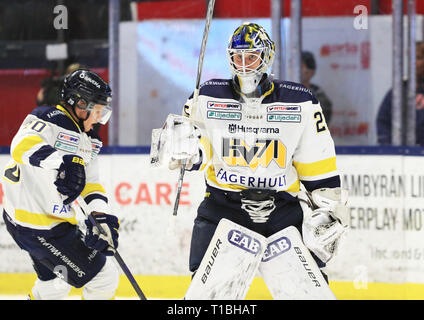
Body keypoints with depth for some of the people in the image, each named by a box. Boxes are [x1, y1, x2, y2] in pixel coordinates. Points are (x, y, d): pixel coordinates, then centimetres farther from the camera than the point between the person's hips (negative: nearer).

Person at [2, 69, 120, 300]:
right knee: (104, 279, -7)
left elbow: (90, 183, 9)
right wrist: (58, 162, -52)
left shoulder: (86, 140, 14)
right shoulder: (49, 120, -16)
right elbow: (22, 144, -35)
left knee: (54, 284, 31)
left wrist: (101, 216, -9)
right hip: (40, 227, -11)